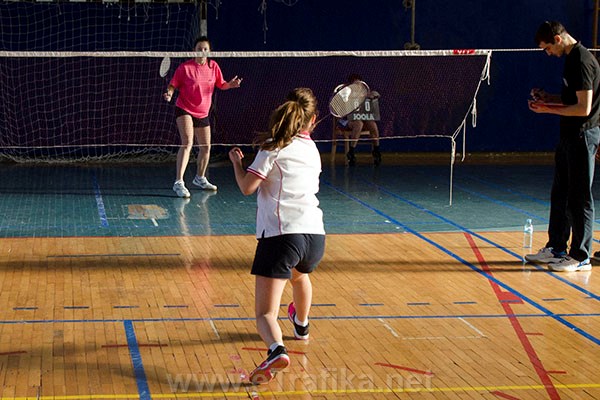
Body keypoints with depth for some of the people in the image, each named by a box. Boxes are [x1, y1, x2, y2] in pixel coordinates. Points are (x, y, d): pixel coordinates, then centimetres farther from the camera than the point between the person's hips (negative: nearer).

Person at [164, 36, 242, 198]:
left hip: (203, 113, 6)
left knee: (206, 147, 13)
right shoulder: (185, 67, -13)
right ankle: (179, 182, -24)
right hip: (184, 110, -6)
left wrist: (231, 84, -11)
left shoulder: (213, 66, -1)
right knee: (187, 143, -23)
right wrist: (169, 93, -28)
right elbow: (173, 85, -7)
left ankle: (200, 178, 37)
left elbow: (221, 84, 10)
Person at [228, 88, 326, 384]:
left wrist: (236, 161, 14)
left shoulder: (274, 147, -2)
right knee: (300, 274, 41)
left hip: (280, 235, -6)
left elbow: (247, 186, -6)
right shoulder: (312, 150, 17)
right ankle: (301, 325, 66)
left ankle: (277, 350, -36)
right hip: (315, 235, 6)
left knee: (265, 313, -6)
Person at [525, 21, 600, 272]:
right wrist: (548, 98, 9)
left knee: (579, 198, -3)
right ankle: (556, 249, 24)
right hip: (570, 136, 10)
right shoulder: (571, 59, 12)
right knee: (560, 194, 15)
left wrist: (549, 109, -16)